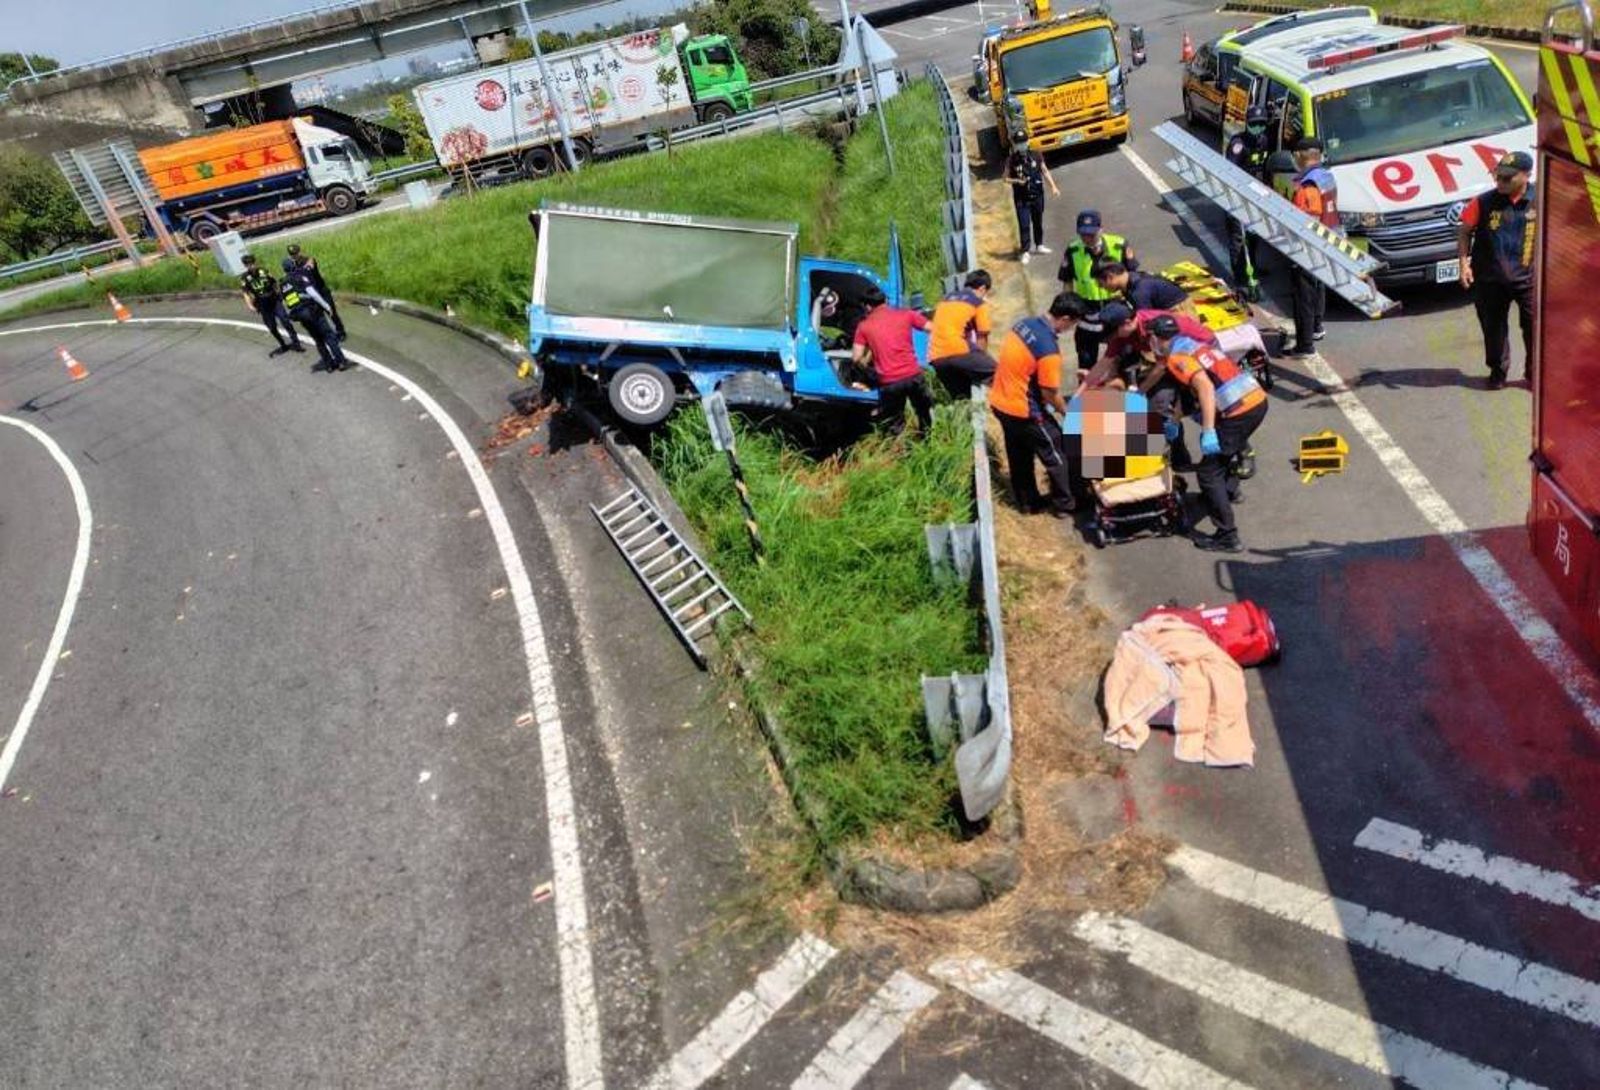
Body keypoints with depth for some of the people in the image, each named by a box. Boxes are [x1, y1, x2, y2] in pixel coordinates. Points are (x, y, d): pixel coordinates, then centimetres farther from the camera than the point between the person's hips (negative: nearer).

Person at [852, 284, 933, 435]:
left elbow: (857, 358, 1)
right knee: (926, 414, 21)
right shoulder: (905, 314, 6)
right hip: (913, 375, 1)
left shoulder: (864, 326, 4)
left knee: (893, 426, 11)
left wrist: (867, 366, 21)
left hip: (888, 382, -1)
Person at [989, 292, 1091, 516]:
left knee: (1019, 455, 23)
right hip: (1022, 410, -8)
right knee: (1054, 456, 11)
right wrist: (1067, 412, 1)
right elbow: (1050, 394, -18)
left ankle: (1028, 502, 38)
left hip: (999, 401, 8)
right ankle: (1064, 505, 26)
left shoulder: (1025, 323, -2)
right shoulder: (1049, 349, -26)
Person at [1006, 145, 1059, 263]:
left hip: (1037, 195, 3)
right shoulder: (1011, 161, -7)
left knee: (1038, 222, 15)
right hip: (1021, 199, -3)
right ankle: (1026, 251, 0)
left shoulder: (1036, 156, -1)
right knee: (1024, 225, -7)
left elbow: (1045, 172, 8)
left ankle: (1039, 245, 32)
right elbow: (1006, 178, 0)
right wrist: (1017, 181, -18)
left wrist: (1053, 187, 2)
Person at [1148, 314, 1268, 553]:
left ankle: (1227, 537, -4)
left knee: (1208, 472, -2)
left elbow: (1205, 386, -22)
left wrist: (1208, 430, -25)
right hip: (1259, 399, 9)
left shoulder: (1177, 357, -7)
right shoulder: (1196, 345, 21)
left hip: (1239, 412, -9)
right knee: (1224, 446, 35)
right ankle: (1229, 490, 56)